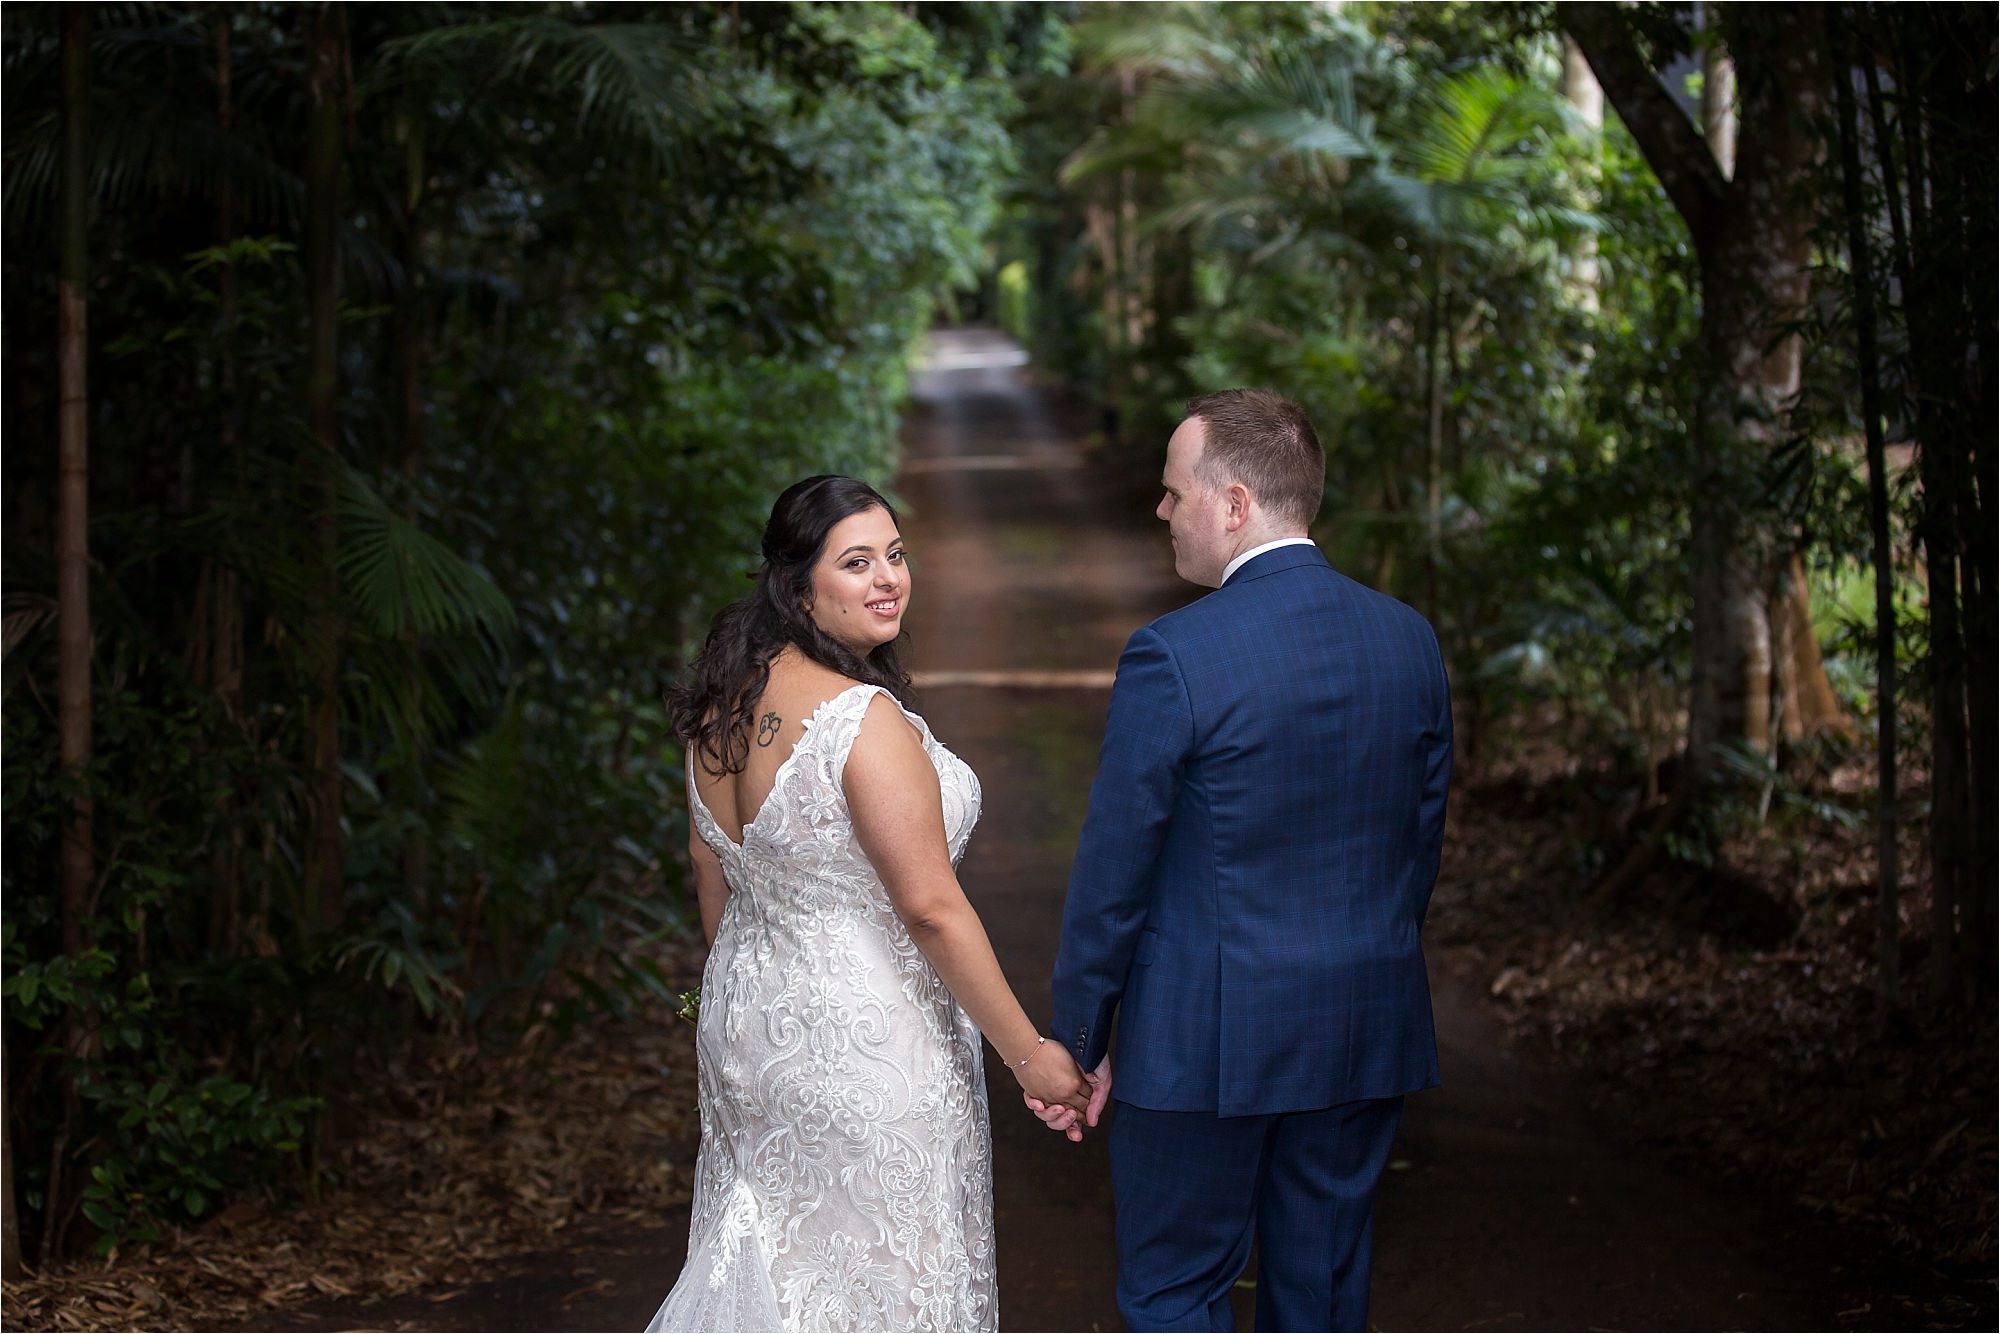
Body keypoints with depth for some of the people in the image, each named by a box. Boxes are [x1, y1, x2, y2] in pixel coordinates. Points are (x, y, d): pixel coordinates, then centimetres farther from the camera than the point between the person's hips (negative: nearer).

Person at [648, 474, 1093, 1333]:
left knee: (773, 1260, 21)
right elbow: (930, 908, -24)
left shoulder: (726, 698, 0)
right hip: (863, 1036, -8)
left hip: (748, 1014, 8)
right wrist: (1028, 1054, -16)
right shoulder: (864, 718, -25)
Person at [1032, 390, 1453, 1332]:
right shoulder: (1410, 639, 2)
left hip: (1206, 1040, -6)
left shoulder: (1173, 656, -17)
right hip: (1366, 1037, 6)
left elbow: (1113, 876, -12)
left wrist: (1075, 1046, -1)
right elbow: (1422, 844, 10)